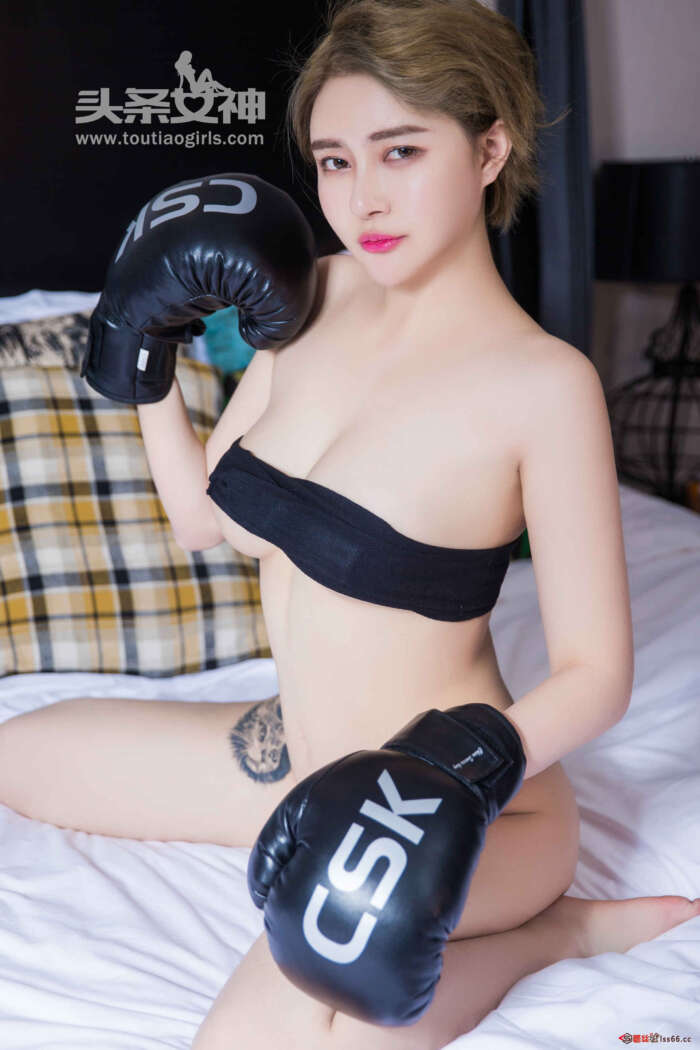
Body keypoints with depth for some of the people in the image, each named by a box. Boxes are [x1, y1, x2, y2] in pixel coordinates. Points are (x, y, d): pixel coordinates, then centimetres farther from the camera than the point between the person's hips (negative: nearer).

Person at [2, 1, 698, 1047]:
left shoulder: (544, 381, -19)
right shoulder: (317, 295, 0)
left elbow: (595, 674, -17)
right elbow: (200, 513, 9)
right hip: (292, 751, 8)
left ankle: (543, 926, -3)